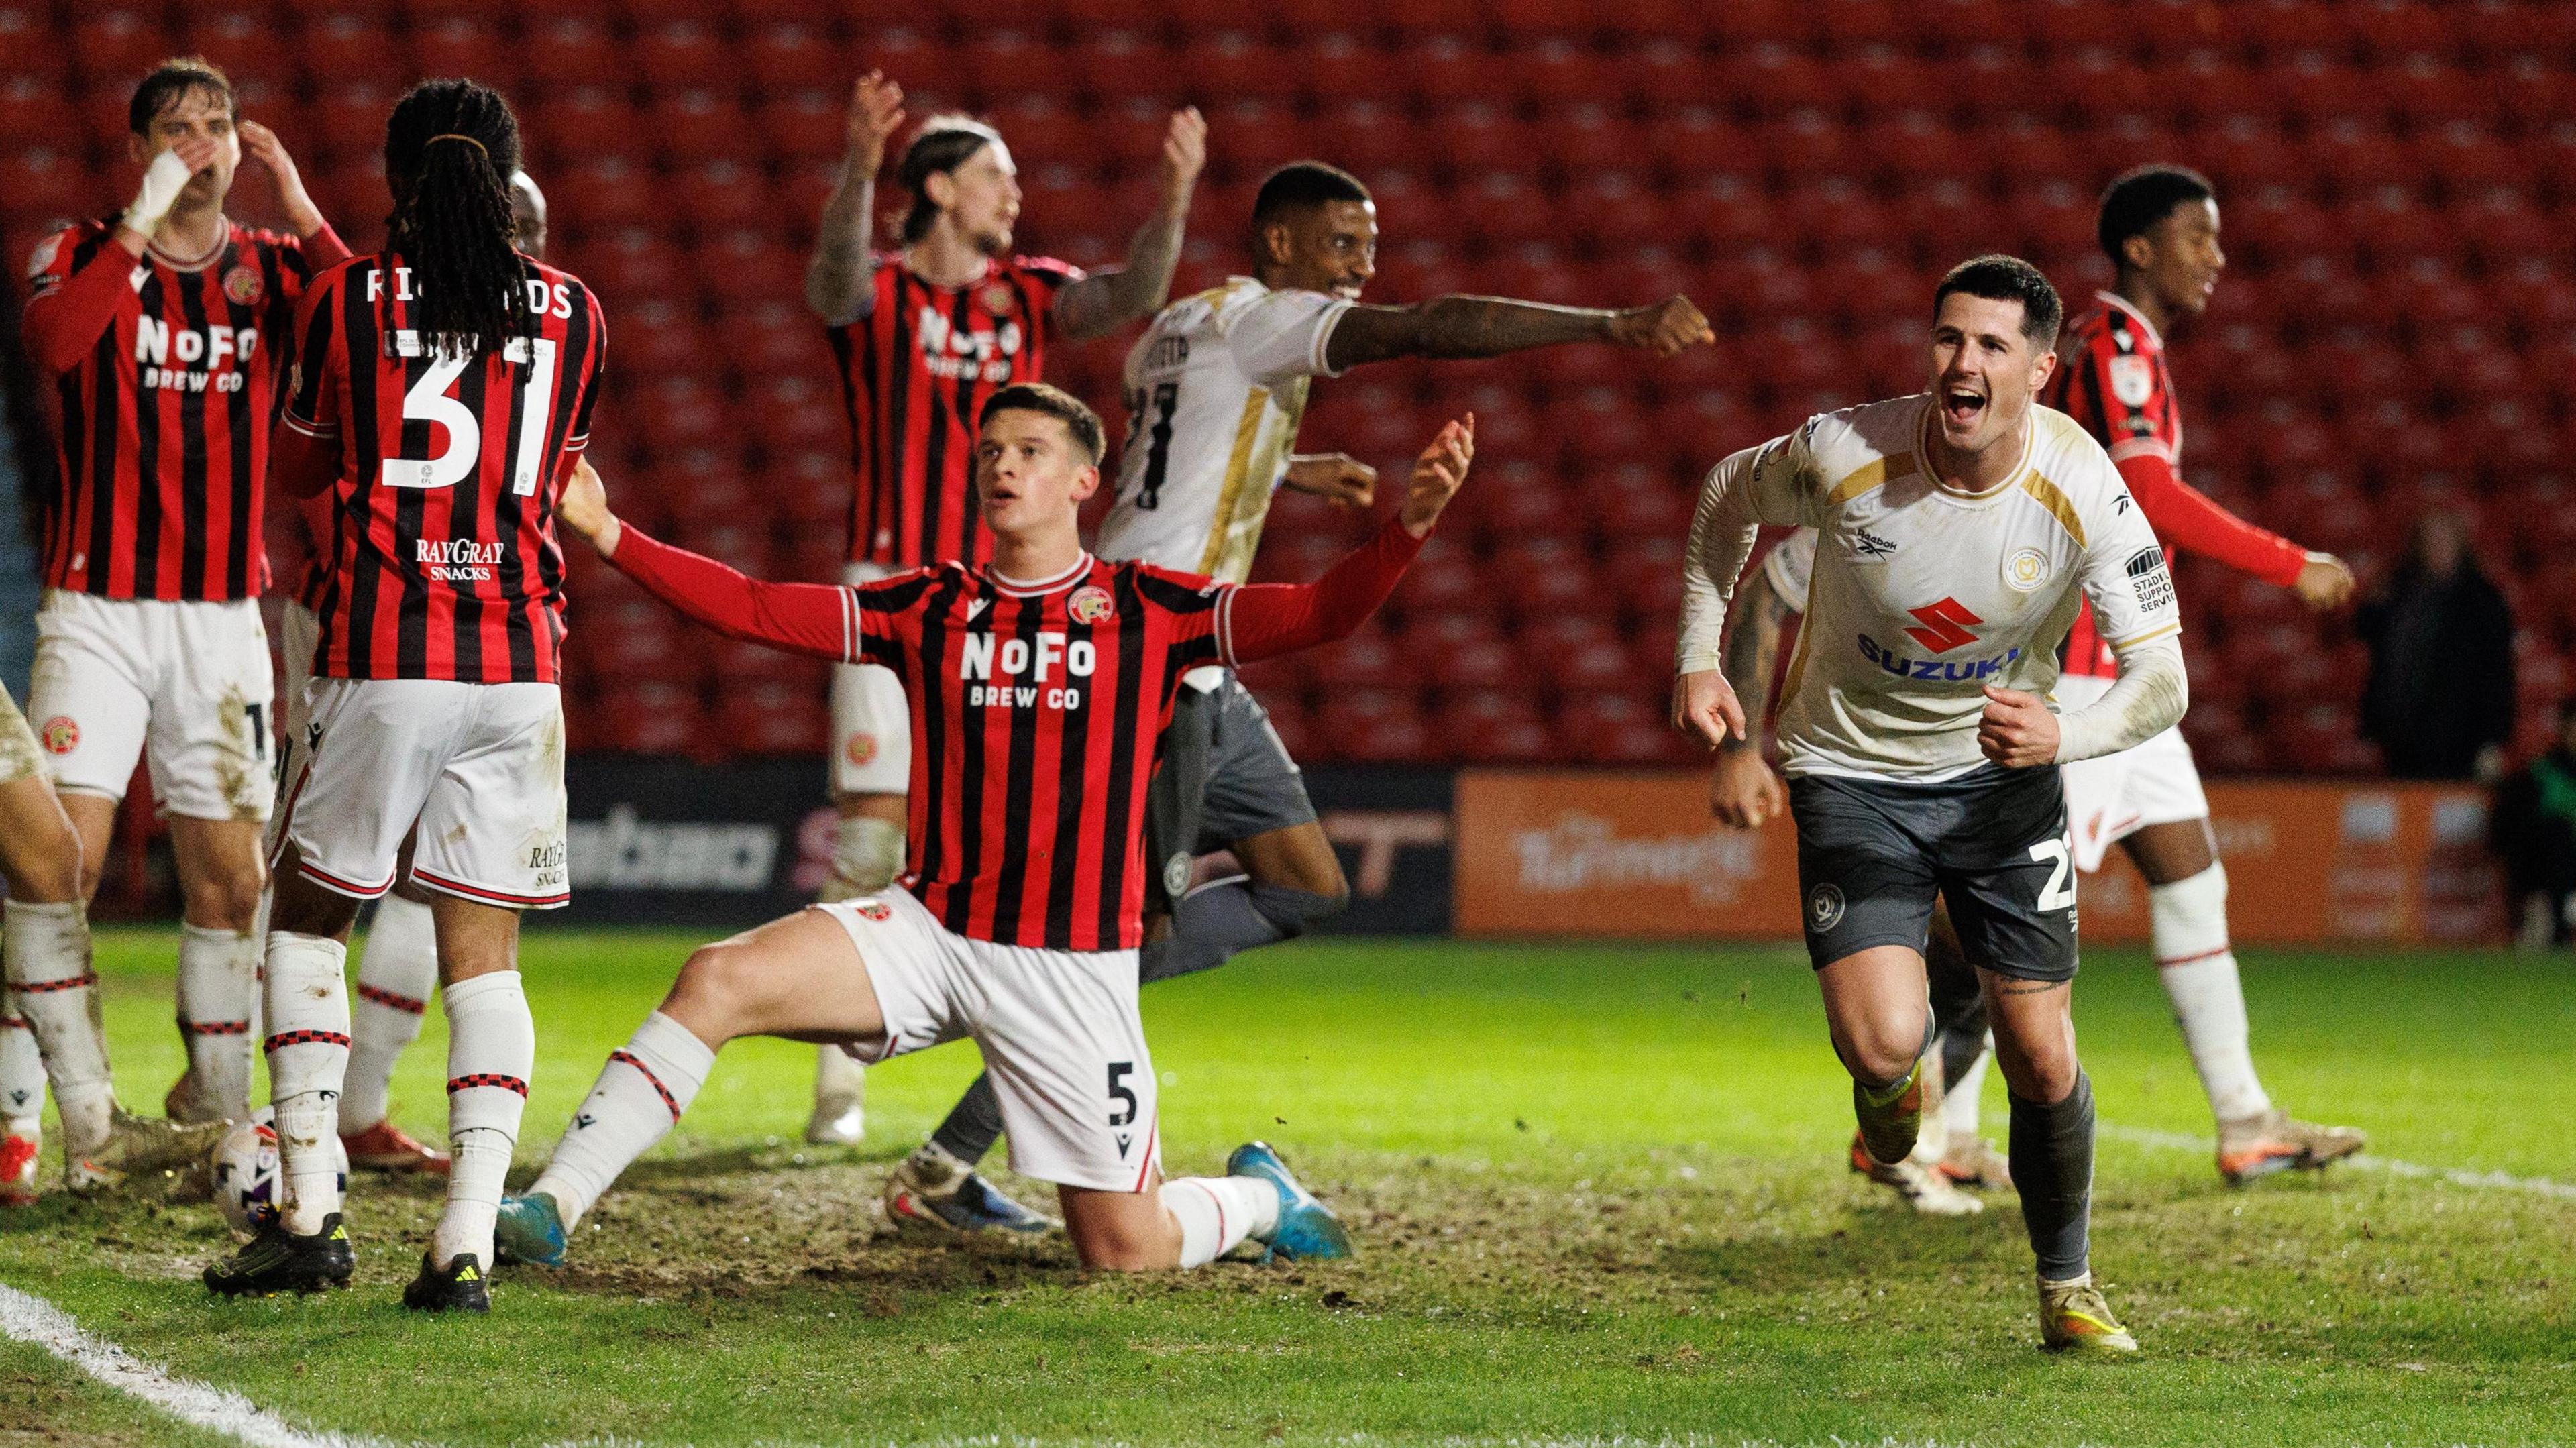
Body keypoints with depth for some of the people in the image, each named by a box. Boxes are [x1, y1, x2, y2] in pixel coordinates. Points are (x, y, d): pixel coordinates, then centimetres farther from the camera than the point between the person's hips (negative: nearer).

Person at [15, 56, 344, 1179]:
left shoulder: (271, 270, 7)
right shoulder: (83, 254, 2)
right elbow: (52, 344, -21)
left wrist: (299, 210, -15)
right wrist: (140, 222, -25)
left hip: (223, 615, 2)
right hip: (96, 610, -2)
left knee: (227, 884, 4)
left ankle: (215, 1120, 19)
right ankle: (87, 1118, -5)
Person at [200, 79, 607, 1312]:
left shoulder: (350, 301, -1)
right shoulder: (572, 315, 6)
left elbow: (297, 469, 12)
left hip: (380, 661, -2)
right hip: (519, 659, 2)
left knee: (308, 917, 14)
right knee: (482, 950, 5)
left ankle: (308, 1212, 6)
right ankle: (469, 1238, -6)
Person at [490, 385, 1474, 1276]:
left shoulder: (1148, 610, 1)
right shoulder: (930, 609, 7)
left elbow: (1320, 614, -8)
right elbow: (749, 609, 4)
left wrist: (1410, 522, -26)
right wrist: (607, 535, -5)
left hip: (1075, 965, -2)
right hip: (931, 929, 2)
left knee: (1126, 1252, -1)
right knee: (716, 981, -21)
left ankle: (1257, 1196, 33)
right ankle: (549, 1209, -16)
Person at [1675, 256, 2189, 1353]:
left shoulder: (2084, 491, -20)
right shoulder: (1845, 455, -22)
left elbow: (2161, 677, -18)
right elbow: (1728, 495, 1)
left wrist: (2062, 735, -38)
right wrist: (1699, 658, -3)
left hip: (2005, 772, 1)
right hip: (1853, 774, -1)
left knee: (2043, 1063, -1)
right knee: (1884, 1046, -20)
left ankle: (2068, 1290, 24)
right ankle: (1892, 1090, 20)